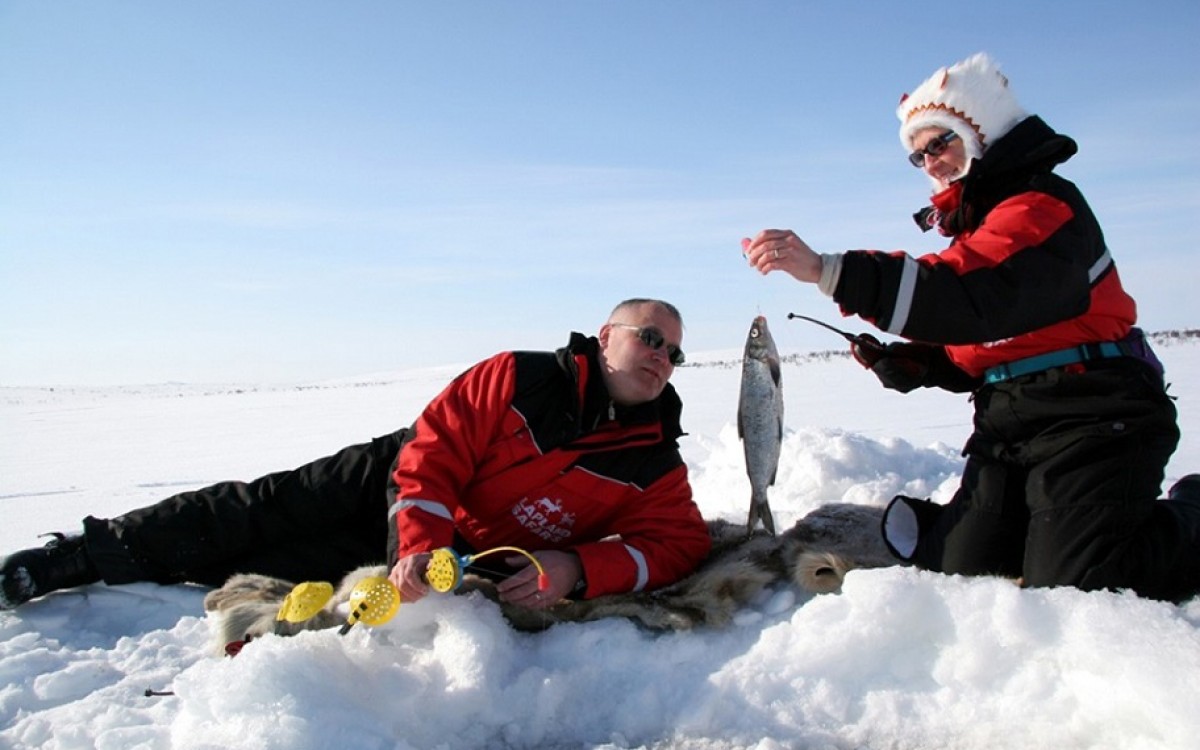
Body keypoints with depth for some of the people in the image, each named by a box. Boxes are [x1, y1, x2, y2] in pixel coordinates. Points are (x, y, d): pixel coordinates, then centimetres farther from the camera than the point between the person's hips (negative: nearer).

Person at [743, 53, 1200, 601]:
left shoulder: (1043, 205, -12)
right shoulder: (972, 223, 19)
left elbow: (974, 298, -33)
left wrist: (826, 270, -39)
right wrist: (903, 363, 0)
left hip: (1087, 416, -8)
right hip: (1009, 422, 8)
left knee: (1071, 586, -13)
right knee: (963, 572, -2)